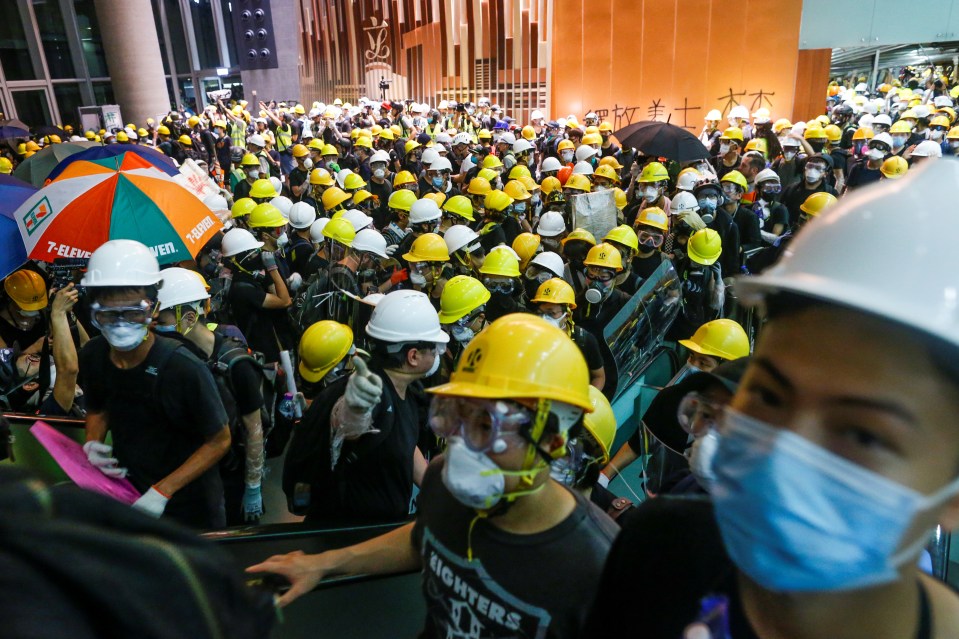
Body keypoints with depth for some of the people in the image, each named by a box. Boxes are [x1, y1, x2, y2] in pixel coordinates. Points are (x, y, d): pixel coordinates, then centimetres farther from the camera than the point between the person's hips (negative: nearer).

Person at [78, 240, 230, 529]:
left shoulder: (184, 369, -28)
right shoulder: (92, 355, -12)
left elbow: (220, 440, -18)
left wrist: (163, 490, -22)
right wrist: (92, 443, -11)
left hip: (187, 504, -4)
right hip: (126, 494, 5)